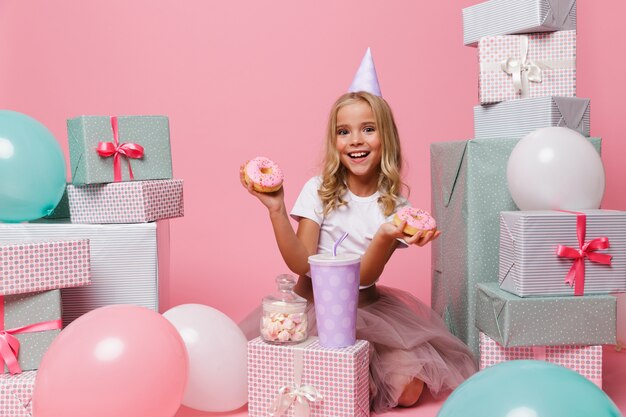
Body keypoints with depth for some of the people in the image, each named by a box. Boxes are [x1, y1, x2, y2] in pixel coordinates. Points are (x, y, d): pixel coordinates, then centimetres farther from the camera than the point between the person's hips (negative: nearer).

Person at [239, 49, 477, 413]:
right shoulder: (319, 191, -6)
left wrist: (386, 237, -34)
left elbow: (366, 277, -14)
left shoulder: (395, 205, -5)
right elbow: (302, 264, -13)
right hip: (316, 303, 0)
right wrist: (277, 209, -24)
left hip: (367, 306, 1)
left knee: (408, 388, -15)